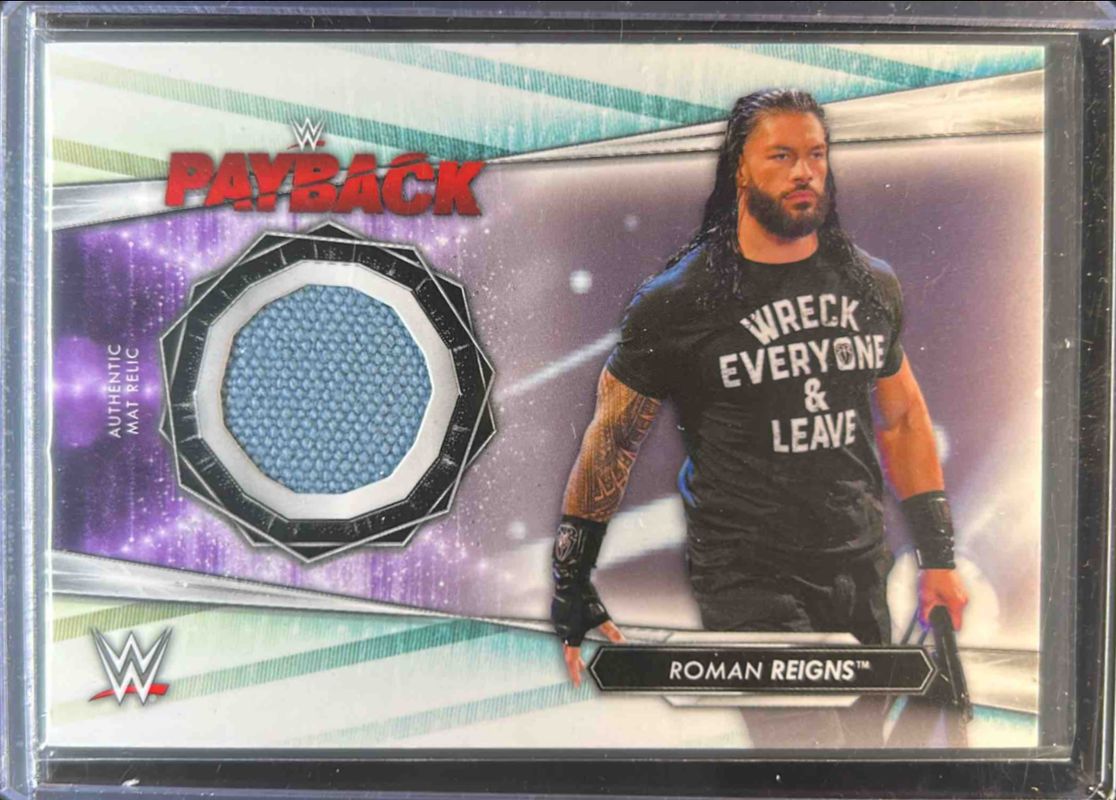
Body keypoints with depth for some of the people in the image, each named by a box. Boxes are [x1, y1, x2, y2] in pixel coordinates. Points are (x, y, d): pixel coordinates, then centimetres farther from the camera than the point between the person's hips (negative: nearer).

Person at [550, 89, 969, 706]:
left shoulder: (872, 285, 6)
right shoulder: (677, 301, -9)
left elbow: (903, 417, 17)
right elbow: (611, 441, -3)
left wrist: (937, 556, 14)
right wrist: (571, 585, -3)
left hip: (862, 571, 6)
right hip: (745, 580, -5)